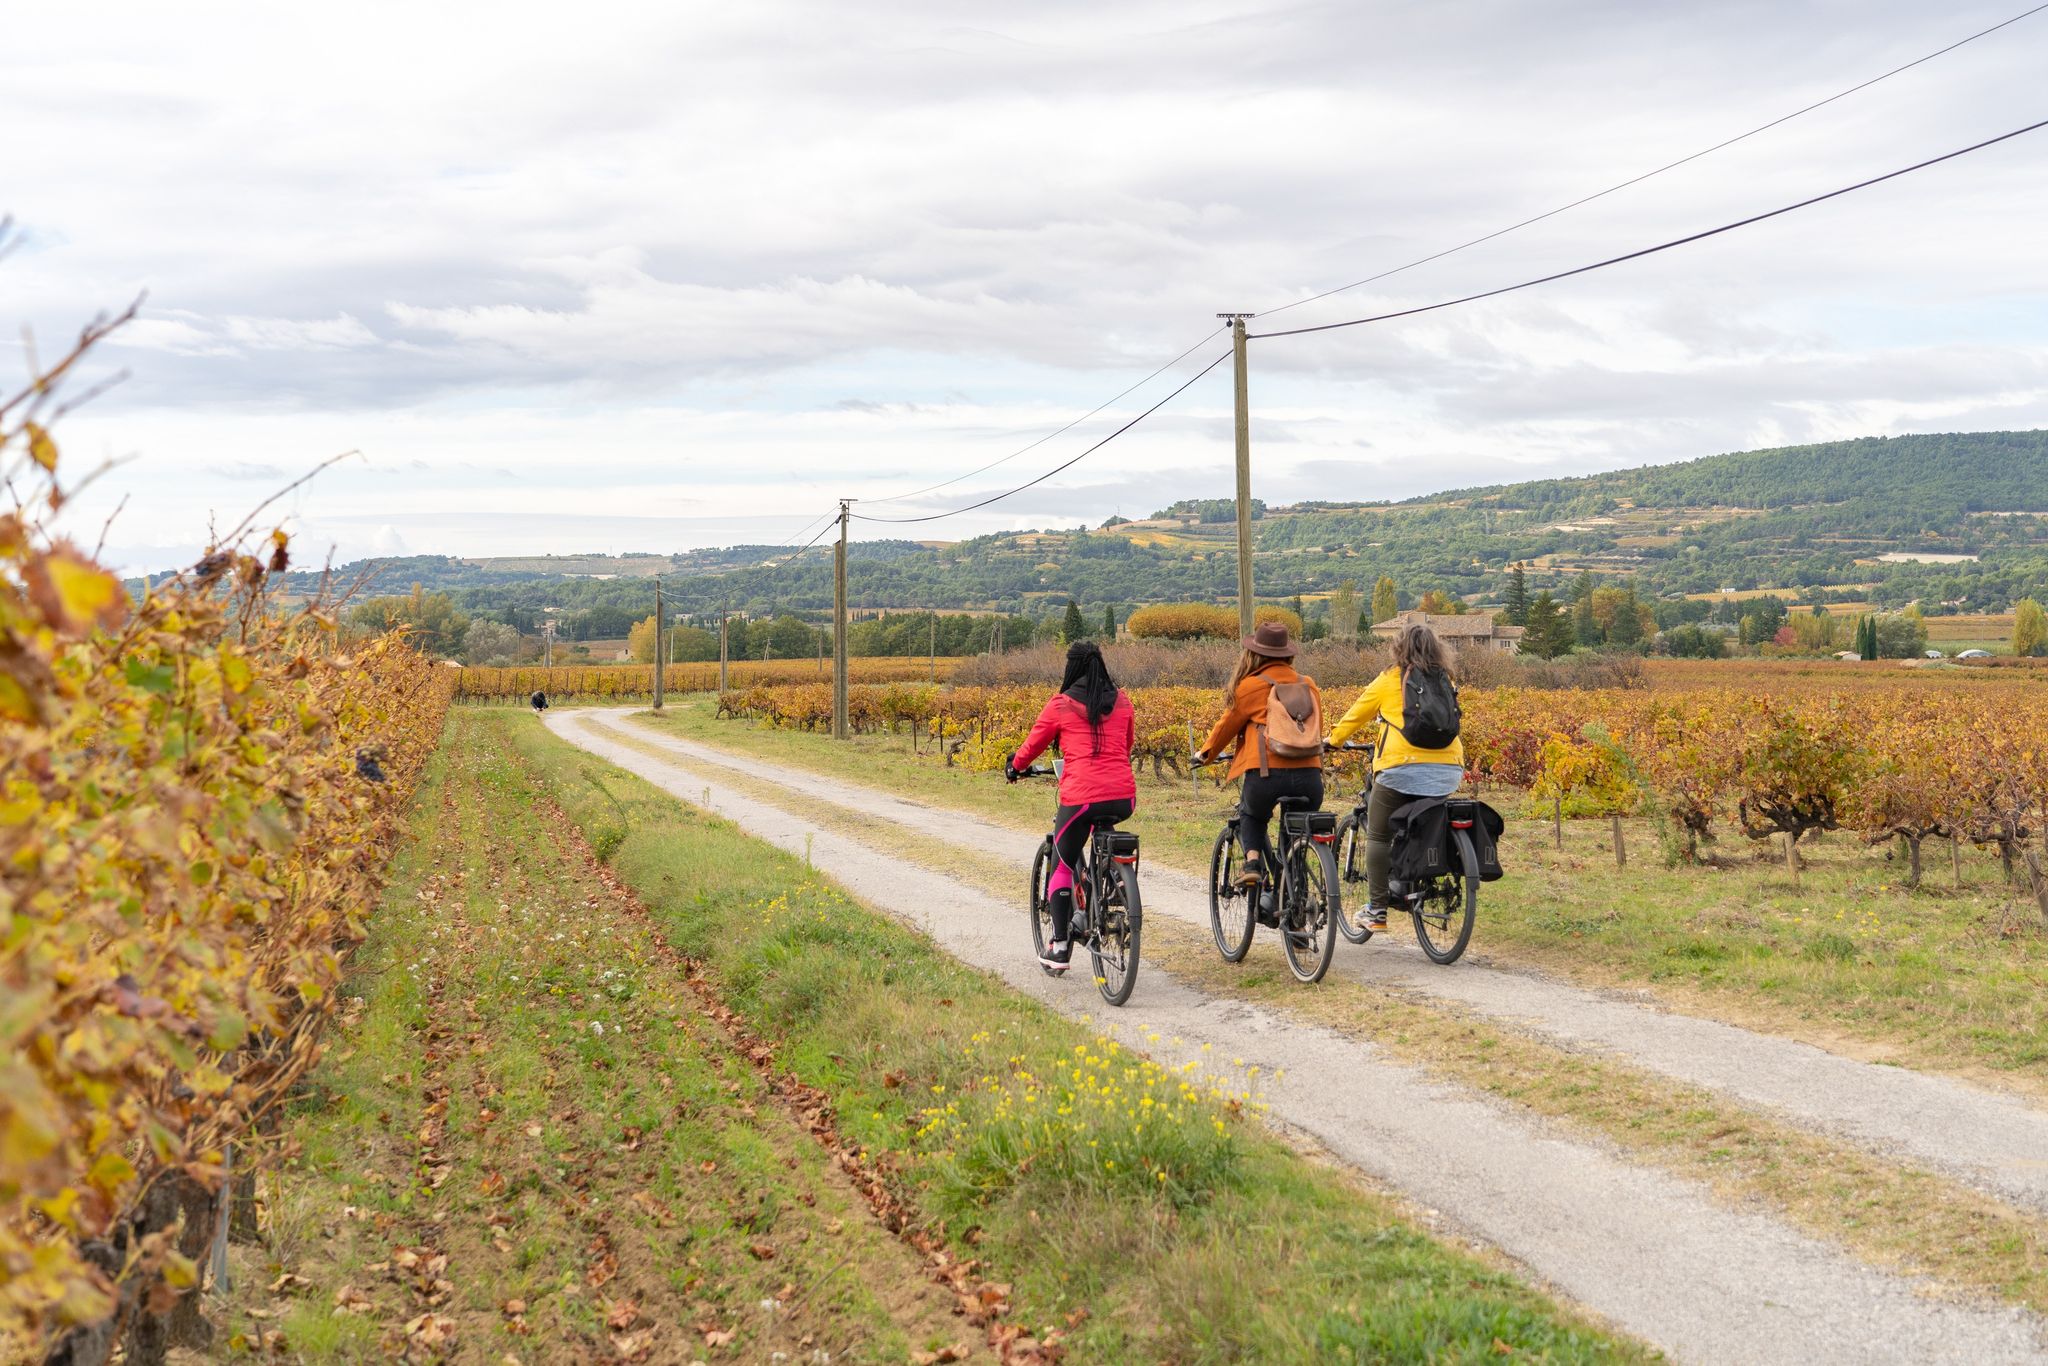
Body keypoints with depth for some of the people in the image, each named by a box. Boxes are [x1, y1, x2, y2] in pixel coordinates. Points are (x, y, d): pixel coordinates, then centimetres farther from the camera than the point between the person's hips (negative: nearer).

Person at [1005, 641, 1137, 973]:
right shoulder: (1122, 702, 13)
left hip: (1081, 796, -4)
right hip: (1124, 799, 4)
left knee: (1062, 866, 13)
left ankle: (1059, 948, 8)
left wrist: (1014, 766, 34)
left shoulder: (1061, 704, 2)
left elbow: (1033, 744, 13)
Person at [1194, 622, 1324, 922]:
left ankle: (1253, 862, 4)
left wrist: (1205, 753, 35)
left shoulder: (1251, 686, 4)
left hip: (1266, 774, -3)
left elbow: (1227, 726, 16)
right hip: (1309, 776, 3)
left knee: (1252, 817, 28)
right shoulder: (1309, 686, 16)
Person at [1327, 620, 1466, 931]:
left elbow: (1357, 714, 12)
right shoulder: (1445, 682, 14)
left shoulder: (1389, 680, 4)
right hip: (1447, 770, 4)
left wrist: (1333, 740, 27)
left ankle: (1377, 910, 1)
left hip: (1402, 767, -4)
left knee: (1378, 836, 5)